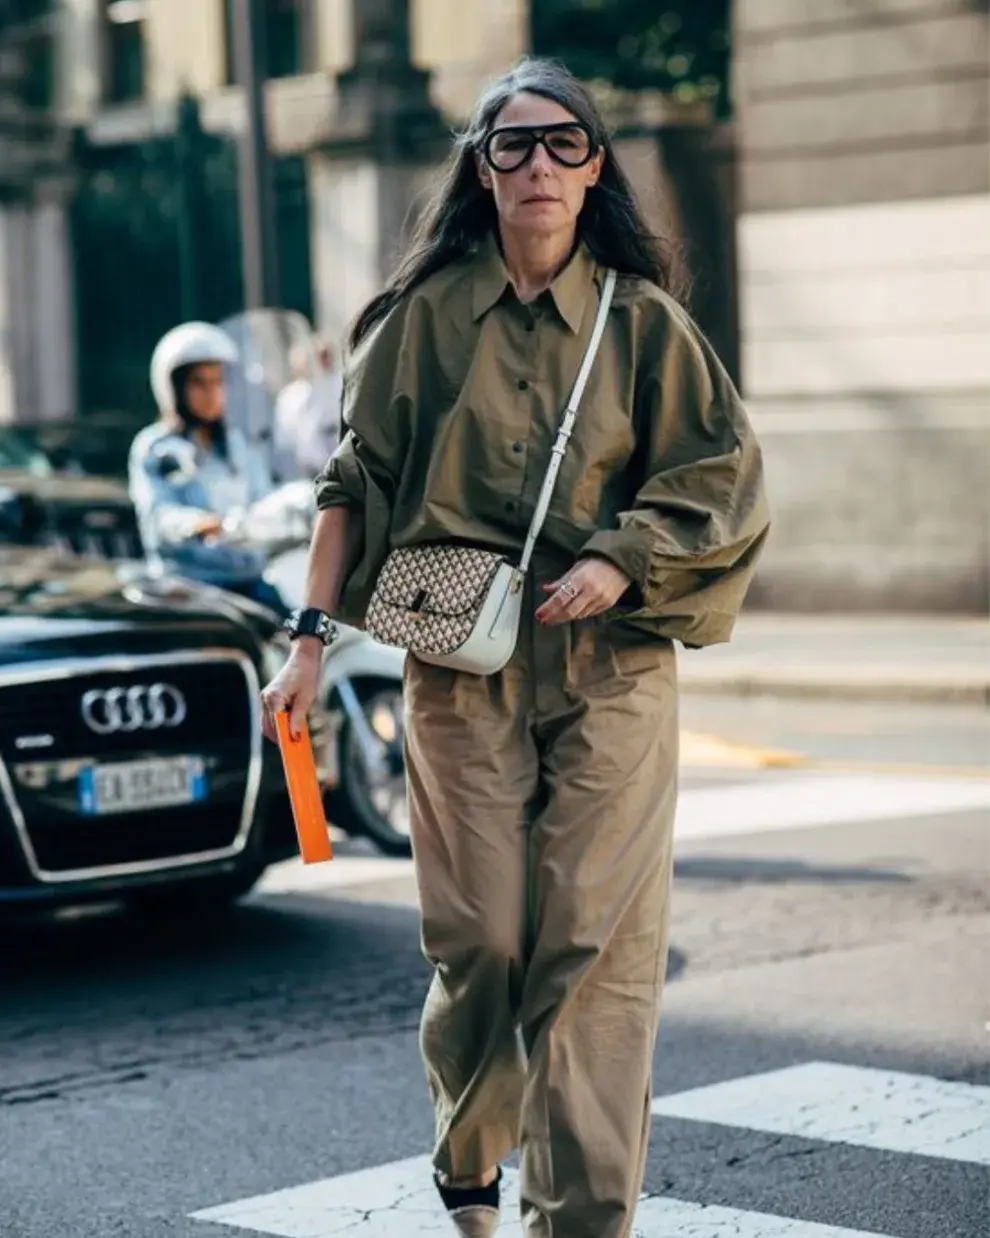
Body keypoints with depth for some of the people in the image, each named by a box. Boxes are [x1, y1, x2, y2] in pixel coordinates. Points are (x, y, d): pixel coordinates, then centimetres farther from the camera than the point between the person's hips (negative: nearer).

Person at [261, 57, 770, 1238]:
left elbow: (722, 473, 6)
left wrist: (619, 565, -10)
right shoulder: (427, 314, 4)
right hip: (462, 666, 0)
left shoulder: (641, 320, 4)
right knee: (482, 938, 0)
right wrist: (310, 638, -1)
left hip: (610, 667, 0)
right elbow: (354, 480, 6)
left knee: (598, 942, -7)